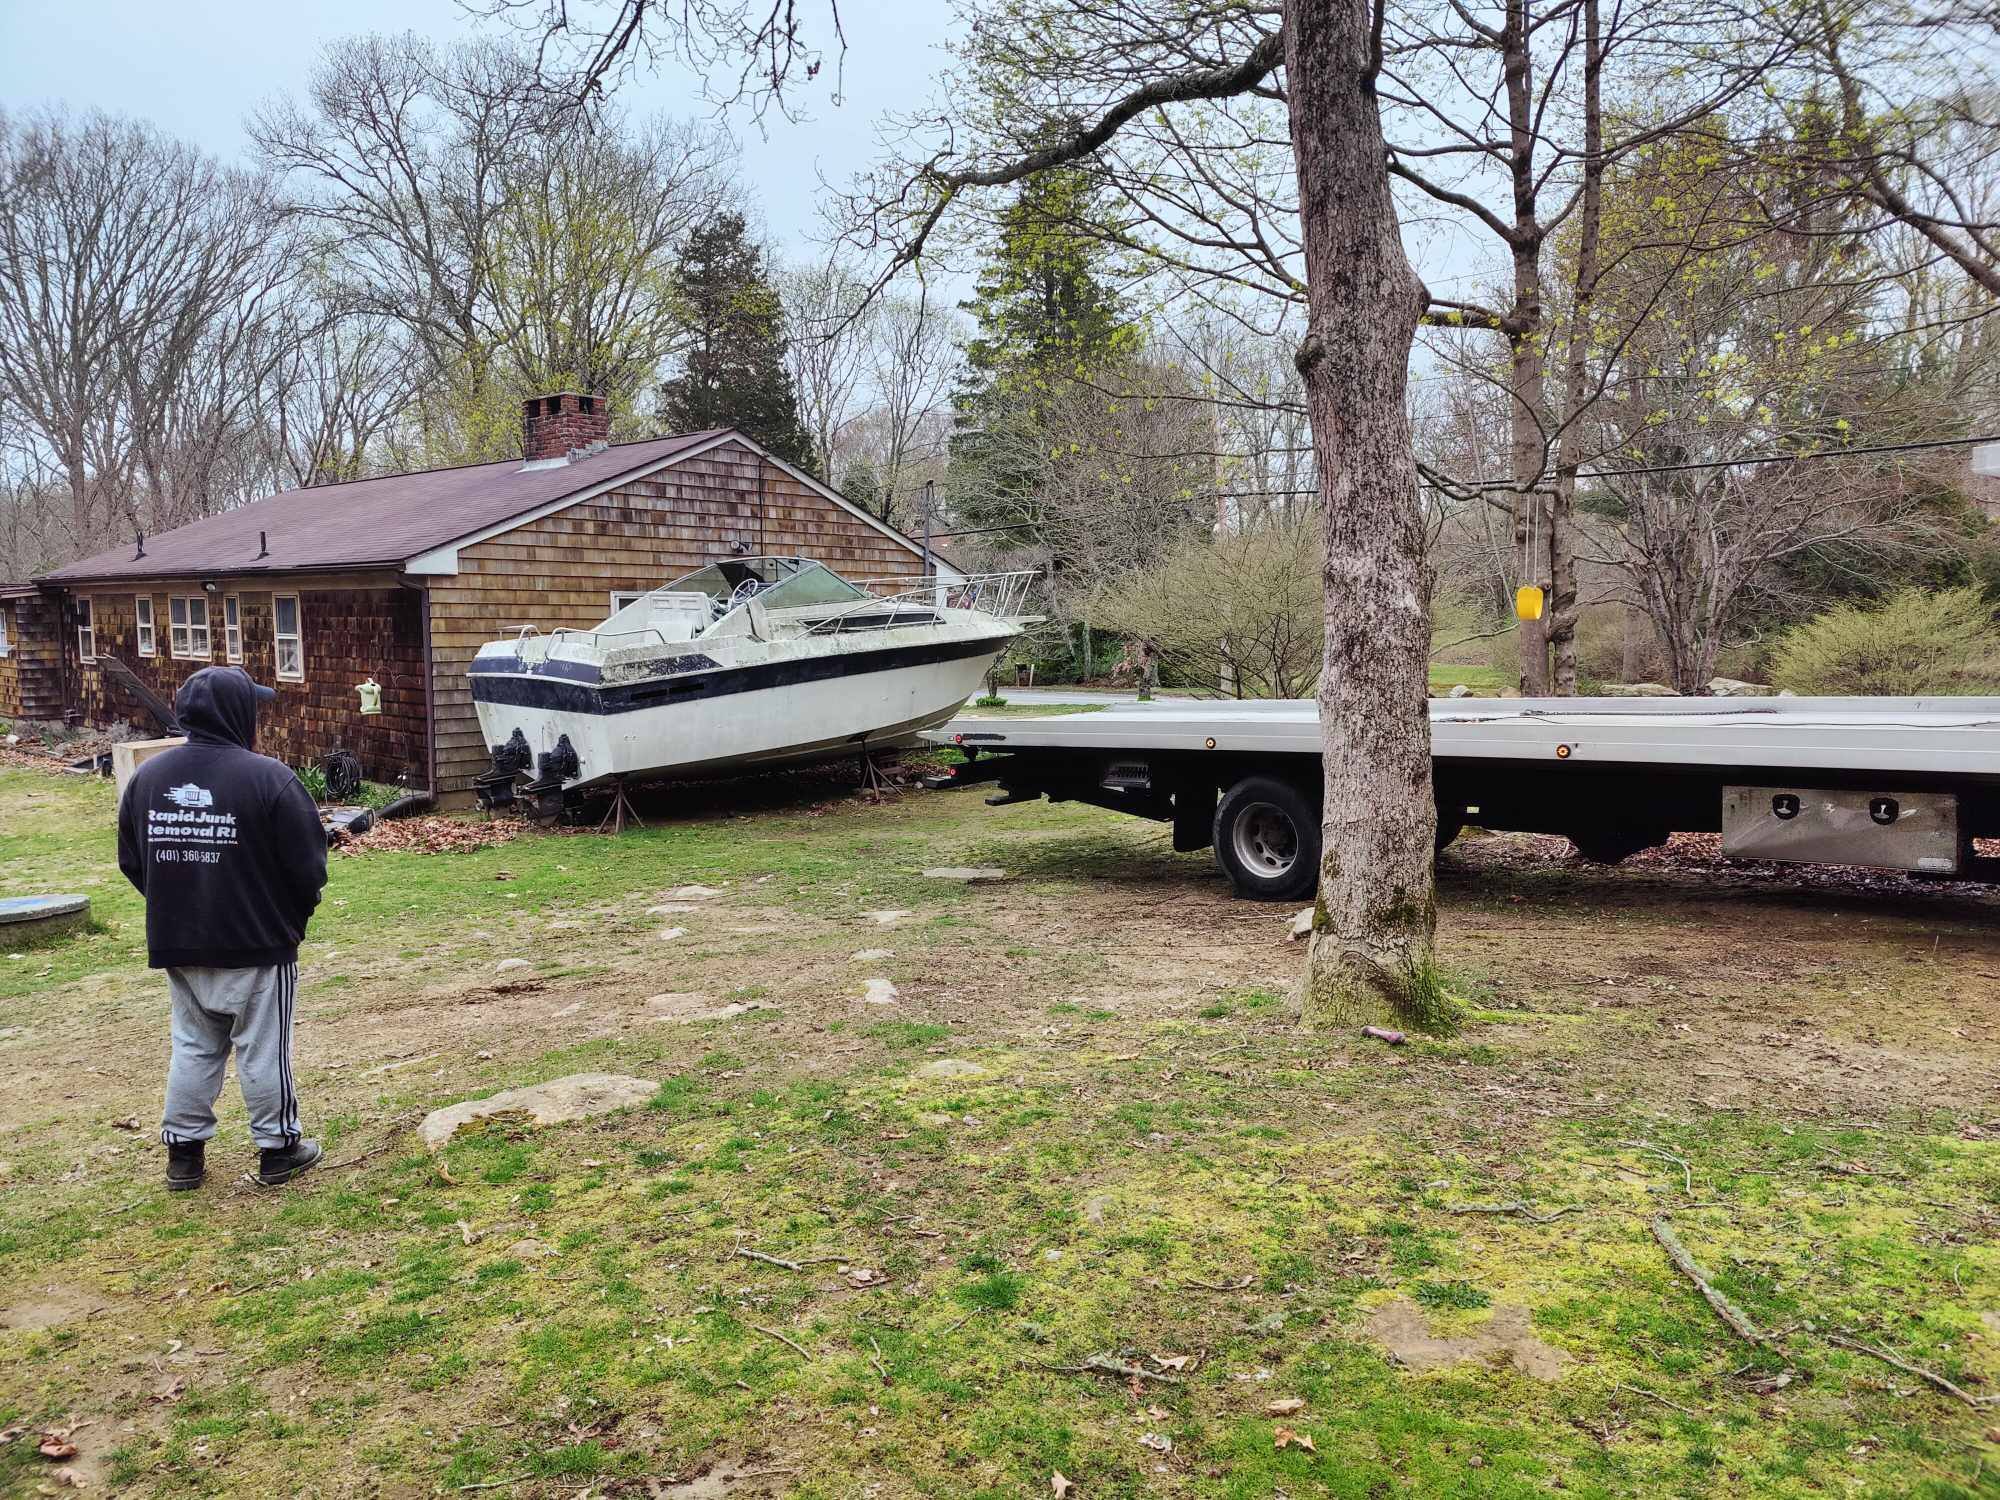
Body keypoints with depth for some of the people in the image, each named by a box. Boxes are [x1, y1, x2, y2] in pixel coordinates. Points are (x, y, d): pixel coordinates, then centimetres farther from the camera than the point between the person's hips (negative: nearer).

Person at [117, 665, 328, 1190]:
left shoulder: (147, 776, 1)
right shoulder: (268, 777, -17)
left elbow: (132, 861, 9)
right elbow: (307, 865, -14)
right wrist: (293, 915, 6)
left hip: (176, 945, 5)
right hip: (257, 947, -5)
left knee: (194, 1047, 18)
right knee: (263, 1050, 7)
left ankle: (183, 1152, 23)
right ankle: (278, 1148, 17)